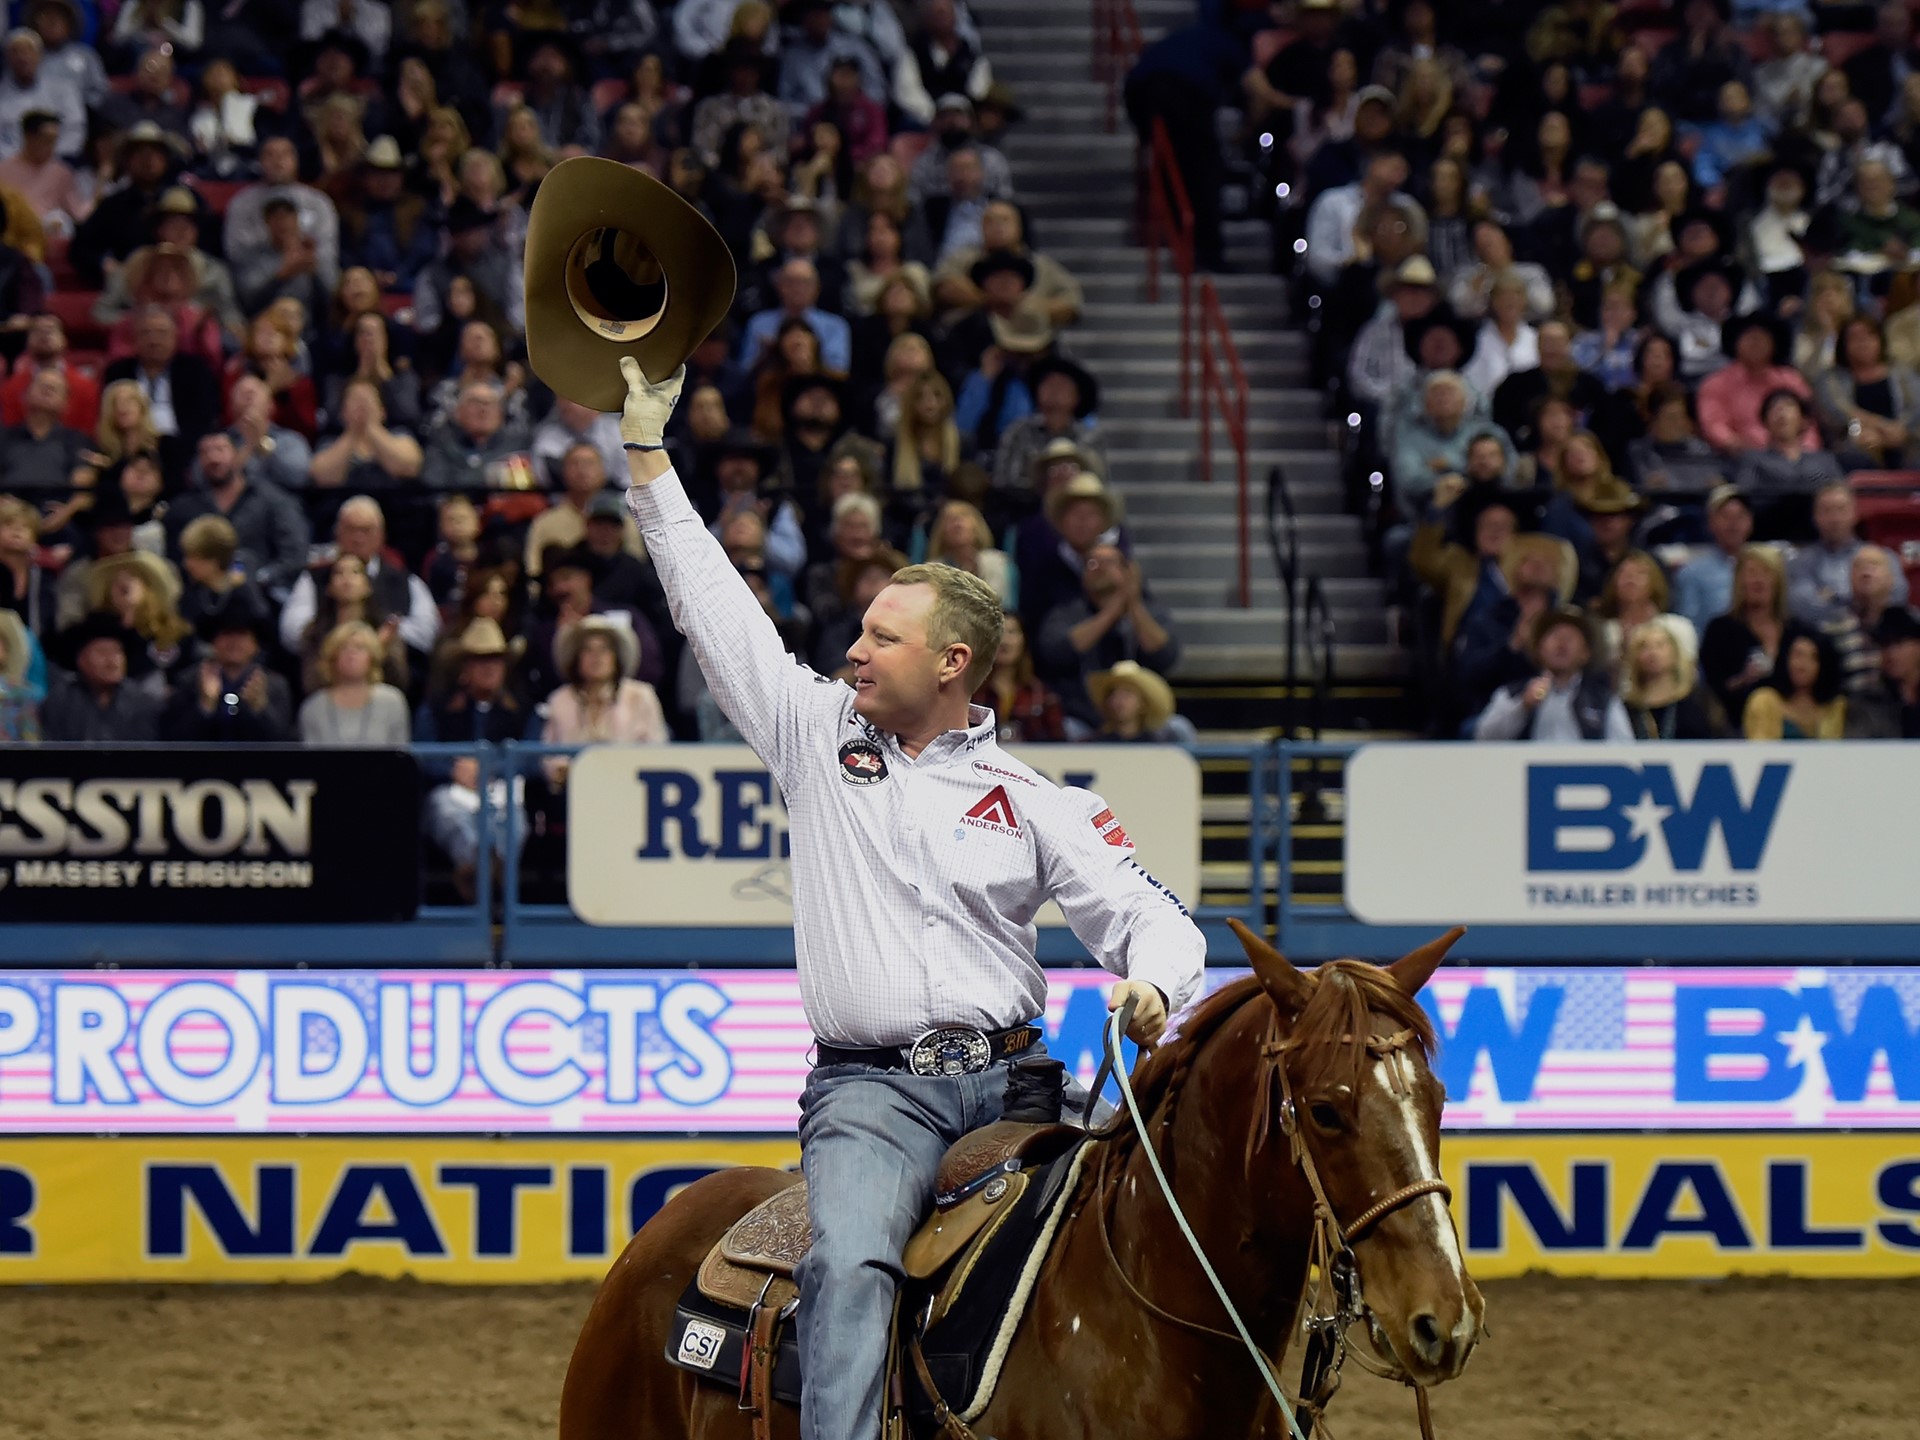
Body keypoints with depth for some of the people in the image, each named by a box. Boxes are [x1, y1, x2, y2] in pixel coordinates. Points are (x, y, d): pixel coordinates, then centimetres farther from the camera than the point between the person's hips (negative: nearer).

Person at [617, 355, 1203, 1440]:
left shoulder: (1034, 802, 11)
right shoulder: (819, 736, 13)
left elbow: (1147, 916, 8)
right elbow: (717, 609, 16)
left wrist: (1152, 986, -16)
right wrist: (648, 454, 17)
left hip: (1010, 1078, 1)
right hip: (871, 1091, -1)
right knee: (851, 1272, -28)